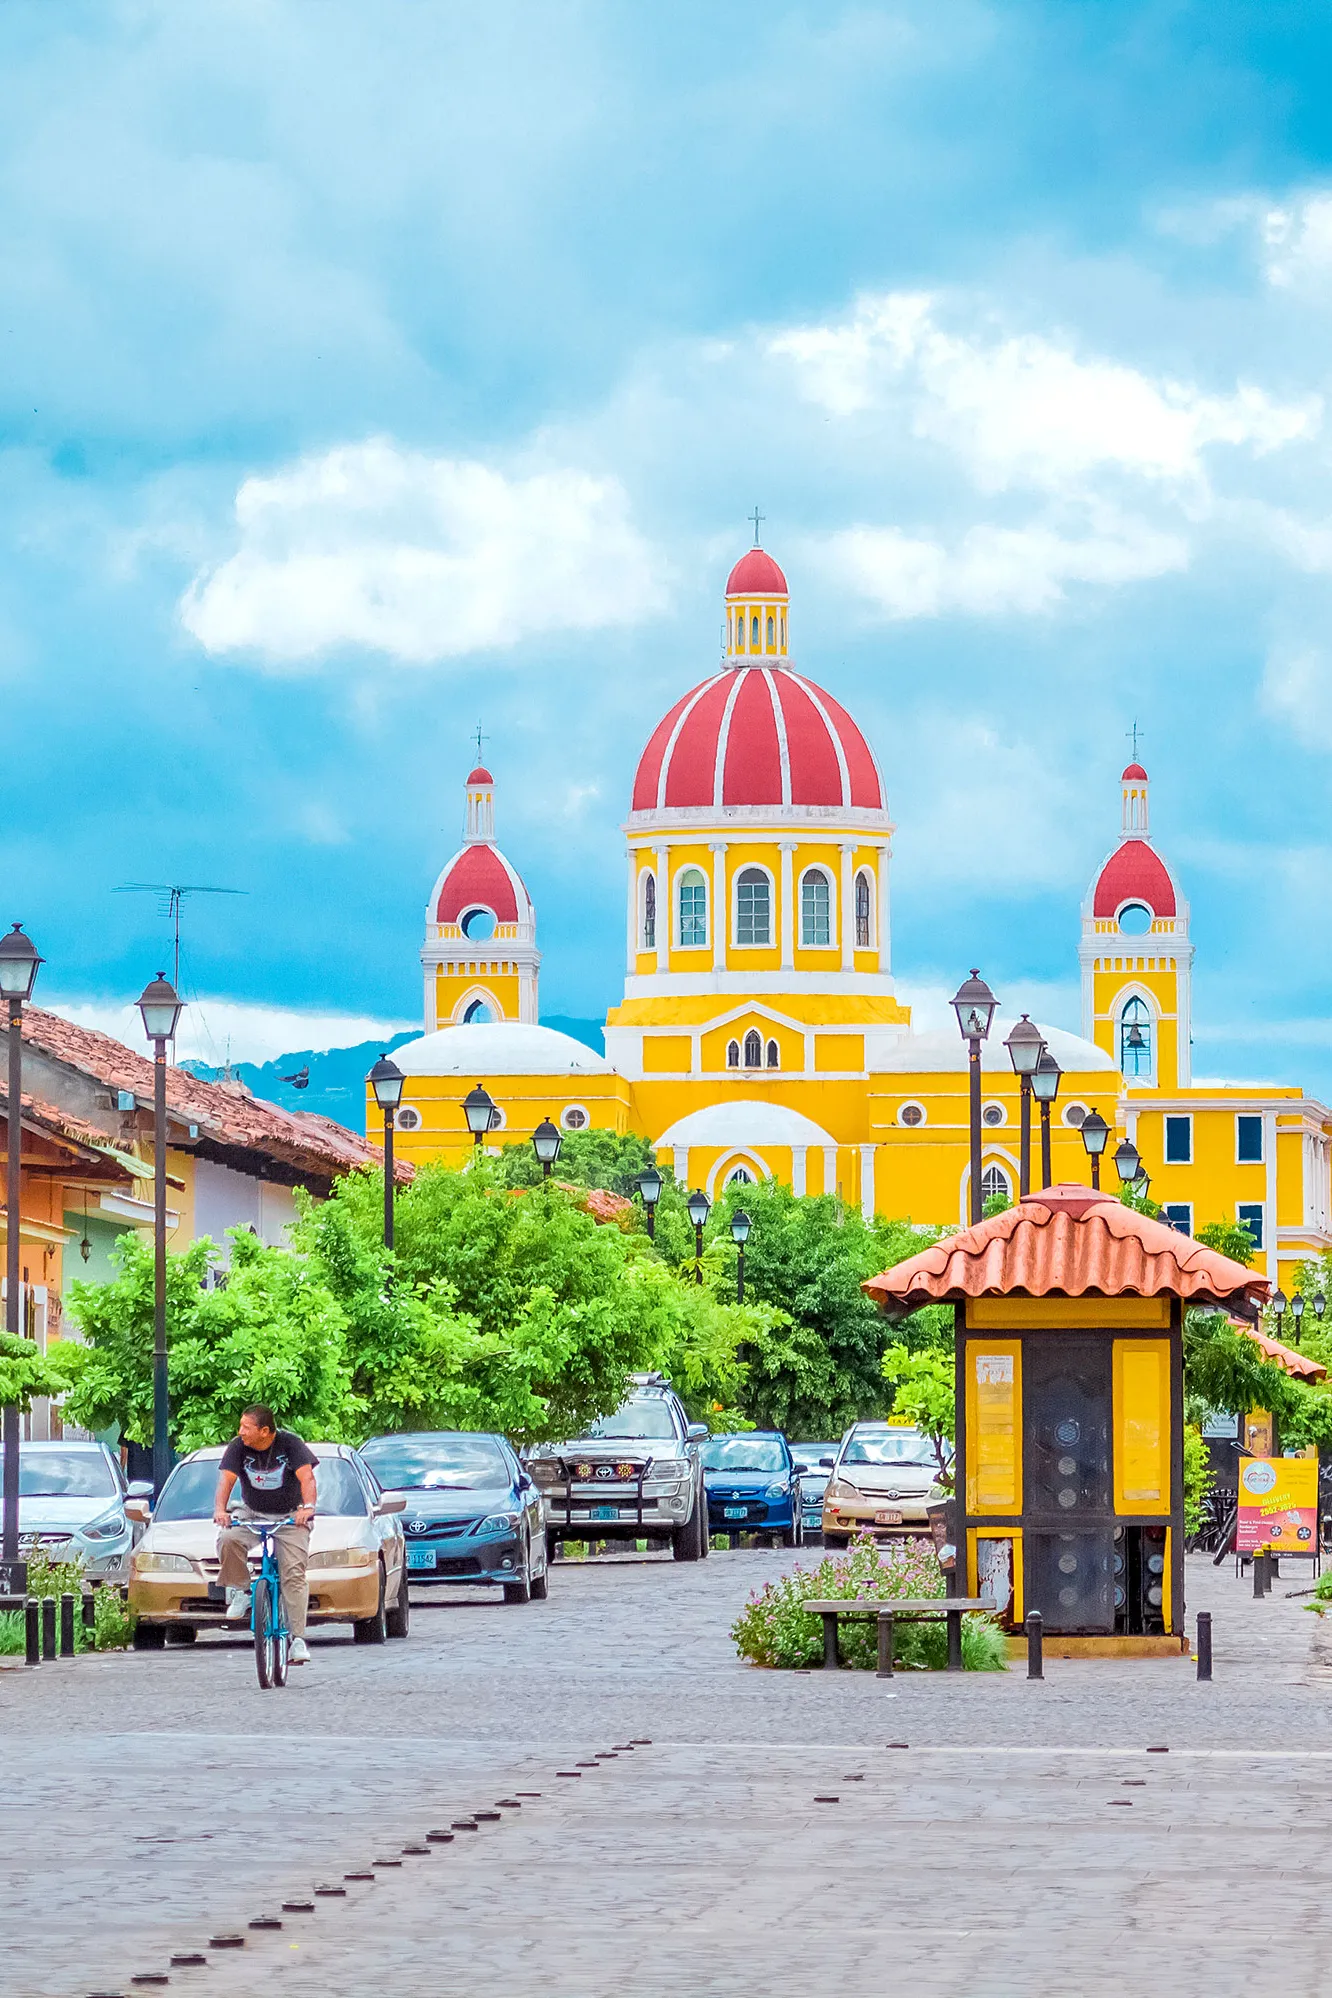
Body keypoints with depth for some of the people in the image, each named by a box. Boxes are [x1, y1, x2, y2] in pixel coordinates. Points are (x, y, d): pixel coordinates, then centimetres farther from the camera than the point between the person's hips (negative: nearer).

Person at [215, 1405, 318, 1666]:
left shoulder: (289, 1443, -14)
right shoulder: (238, 1446, -8)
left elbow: (306, 1477, -23)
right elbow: (226, 1479, -17)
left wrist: (308, 1506, -42)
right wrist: (220, 1509, -36)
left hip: (290, 1516, -2)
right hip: (251, 1512, 2)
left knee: (293, 1573, -16)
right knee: (228, 1540, -30)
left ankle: (298, 1639, -17)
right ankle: (240, 1591, -8)